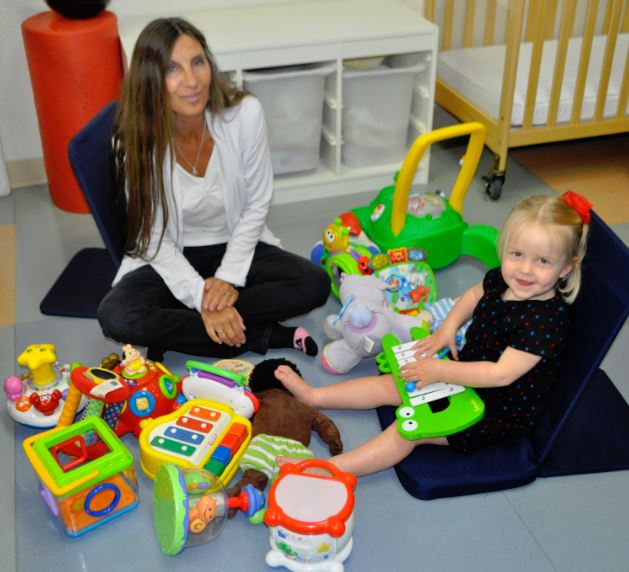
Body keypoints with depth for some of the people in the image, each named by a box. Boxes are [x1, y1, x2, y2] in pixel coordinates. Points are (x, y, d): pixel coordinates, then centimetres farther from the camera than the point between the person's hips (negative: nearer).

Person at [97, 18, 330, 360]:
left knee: (314, 284, -22)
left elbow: (257, 204, -8)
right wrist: (203, 298, -25)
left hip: (235, 247, 1)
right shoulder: (135, 139, -20)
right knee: (115, 317, -28)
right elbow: (155, 239, -14)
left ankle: (178, 331, -16)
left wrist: (229, 278, -15)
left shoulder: (245, 113, -19)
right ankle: (262, 336, -18)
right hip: (170, 259, -1)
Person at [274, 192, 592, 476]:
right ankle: (313, 396, 20)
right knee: (388, 384, 9)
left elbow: (501, 374, -34)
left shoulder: (547, 320, -31)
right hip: (466, 372, 8)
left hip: (500, 410, -8)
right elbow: (474, 295, 16)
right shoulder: (501, 279, -7)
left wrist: (439, 370, -30)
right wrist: (448, 327, -1)